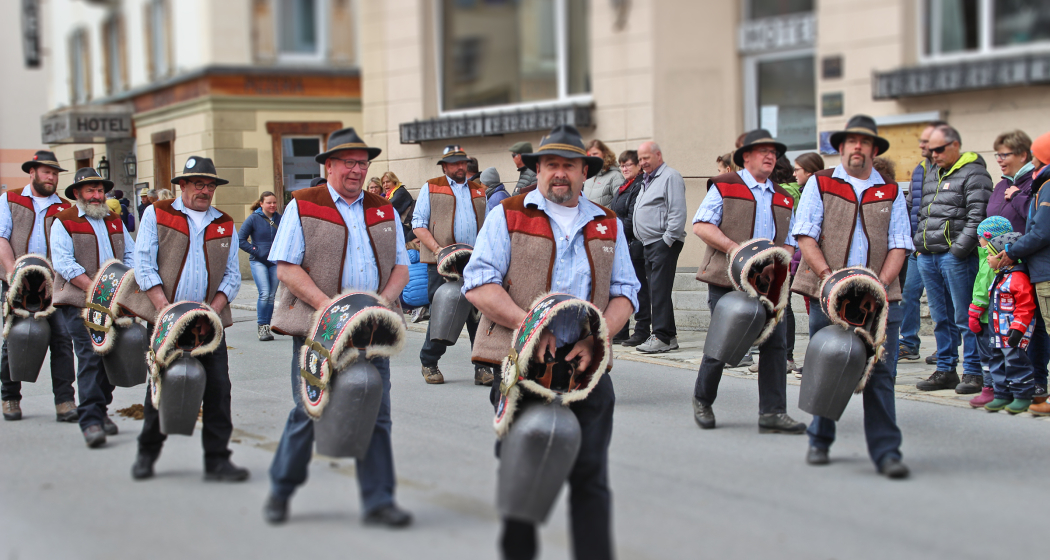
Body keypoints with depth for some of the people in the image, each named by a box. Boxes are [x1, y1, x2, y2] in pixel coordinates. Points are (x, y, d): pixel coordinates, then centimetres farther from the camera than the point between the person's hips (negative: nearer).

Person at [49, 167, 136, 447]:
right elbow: (64, 263, -10)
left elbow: (131, 253, 17)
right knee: (90, 356, -14)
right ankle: (91, 420, -16)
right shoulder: (64, 222, 0)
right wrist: (95, 289, -18)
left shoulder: (115, 220, 18)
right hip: (80, 303, -5)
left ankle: (100, 410, 22)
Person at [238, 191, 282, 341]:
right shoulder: (253, 219, -4)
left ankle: (266, 327, 13)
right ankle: (262, 326, -6)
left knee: (271, 295, 4)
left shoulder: (280, 219, 5)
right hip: (258, 261, -3)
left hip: (275, 262, 4)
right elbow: (241, 240, -4)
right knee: (264, 293, -16)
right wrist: (256, 251, -9)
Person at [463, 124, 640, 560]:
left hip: (587, 369, 2)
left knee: (590, 478, 1)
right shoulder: (508, 217, 3)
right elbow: (478, 284, -6)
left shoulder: (607, 225, 14)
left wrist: (596, 337, -10)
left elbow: (625, 294, 9)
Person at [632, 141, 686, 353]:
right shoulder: (647, 180, 23)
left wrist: (668, 239, -18)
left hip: (664, 243, -10)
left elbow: (678, 212, -15)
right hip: (649, 244, 10)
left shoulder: (670, 176, -7)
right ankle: (670, 336, 12)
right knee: (655, 291, 8)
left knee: (660, 290, -12)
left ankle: (662, 337, -12)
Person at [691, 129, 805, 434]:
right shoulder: (724, 187, 2)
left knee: (775, 342, -5)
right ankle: (702, 400, 21)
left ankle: (772, 413, -1)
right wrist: (733, 248, -17)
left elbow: (788, 241, 22)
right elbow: (701, 225, -7)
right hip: (727, 281, -5)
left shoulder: (783, 198, 19)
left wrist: (781, 264, 1)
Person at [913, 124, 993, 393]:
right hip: (928, 257, 8)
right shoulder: (932, 175, 21)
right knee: (941, 317, 11)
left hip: (956, 257, -8)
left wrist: (958, 250, -18)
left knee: (965, 317, -5)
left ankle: (973, 372, 1)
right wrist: (919, 246, 14)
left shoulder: (974, 174, -5)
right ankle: (945, 370, 17)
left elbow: (977, 217, -14)